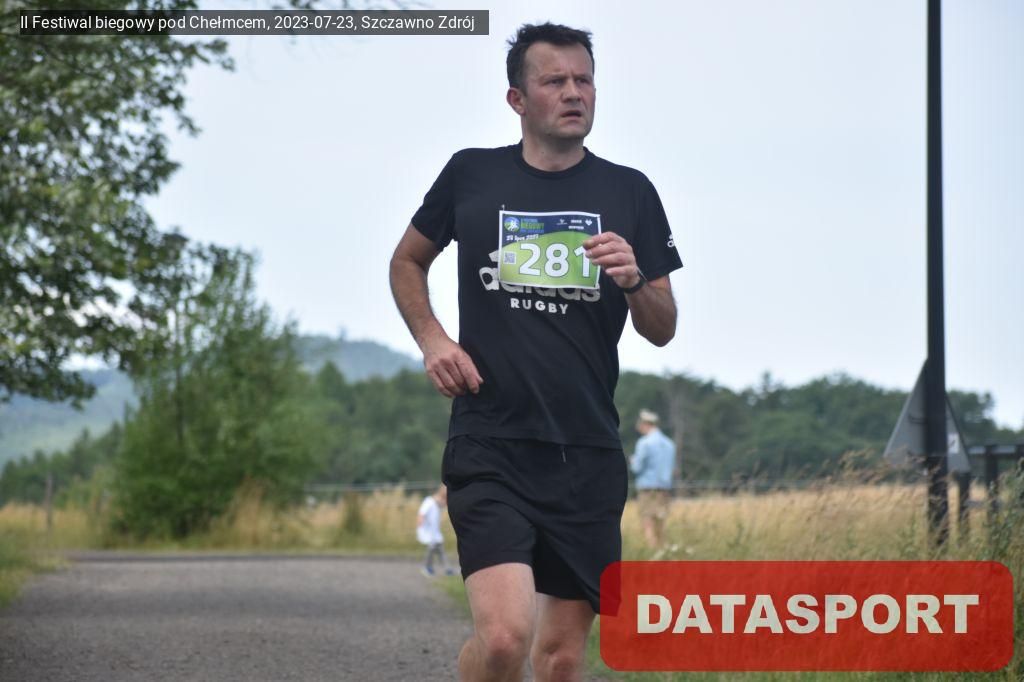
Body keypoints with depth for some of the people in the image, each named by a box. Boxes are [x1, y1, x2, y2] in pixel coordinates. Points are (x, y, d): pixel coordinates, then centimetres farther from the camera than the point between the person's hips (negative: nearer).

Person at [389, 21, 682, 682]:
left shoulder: (630, 192, 7)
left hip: (588, 455, 2)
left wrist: (634, 280, -11)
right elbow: (408, 262, 21)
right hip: (489, 447, -2)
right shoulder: (471, 175, 5)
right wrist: (432, 339, 4)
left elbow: (663, 329, 10)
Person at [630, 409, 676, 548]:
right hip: (665, 486, 6)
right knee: (660, 524, 8)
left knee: (648, 524, -7)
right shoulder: (669, 443, 11)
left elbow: (637, 467, -10)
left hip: (648, 488, -6)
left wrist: (633, 461, 11)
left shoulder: (644, 443, -10)